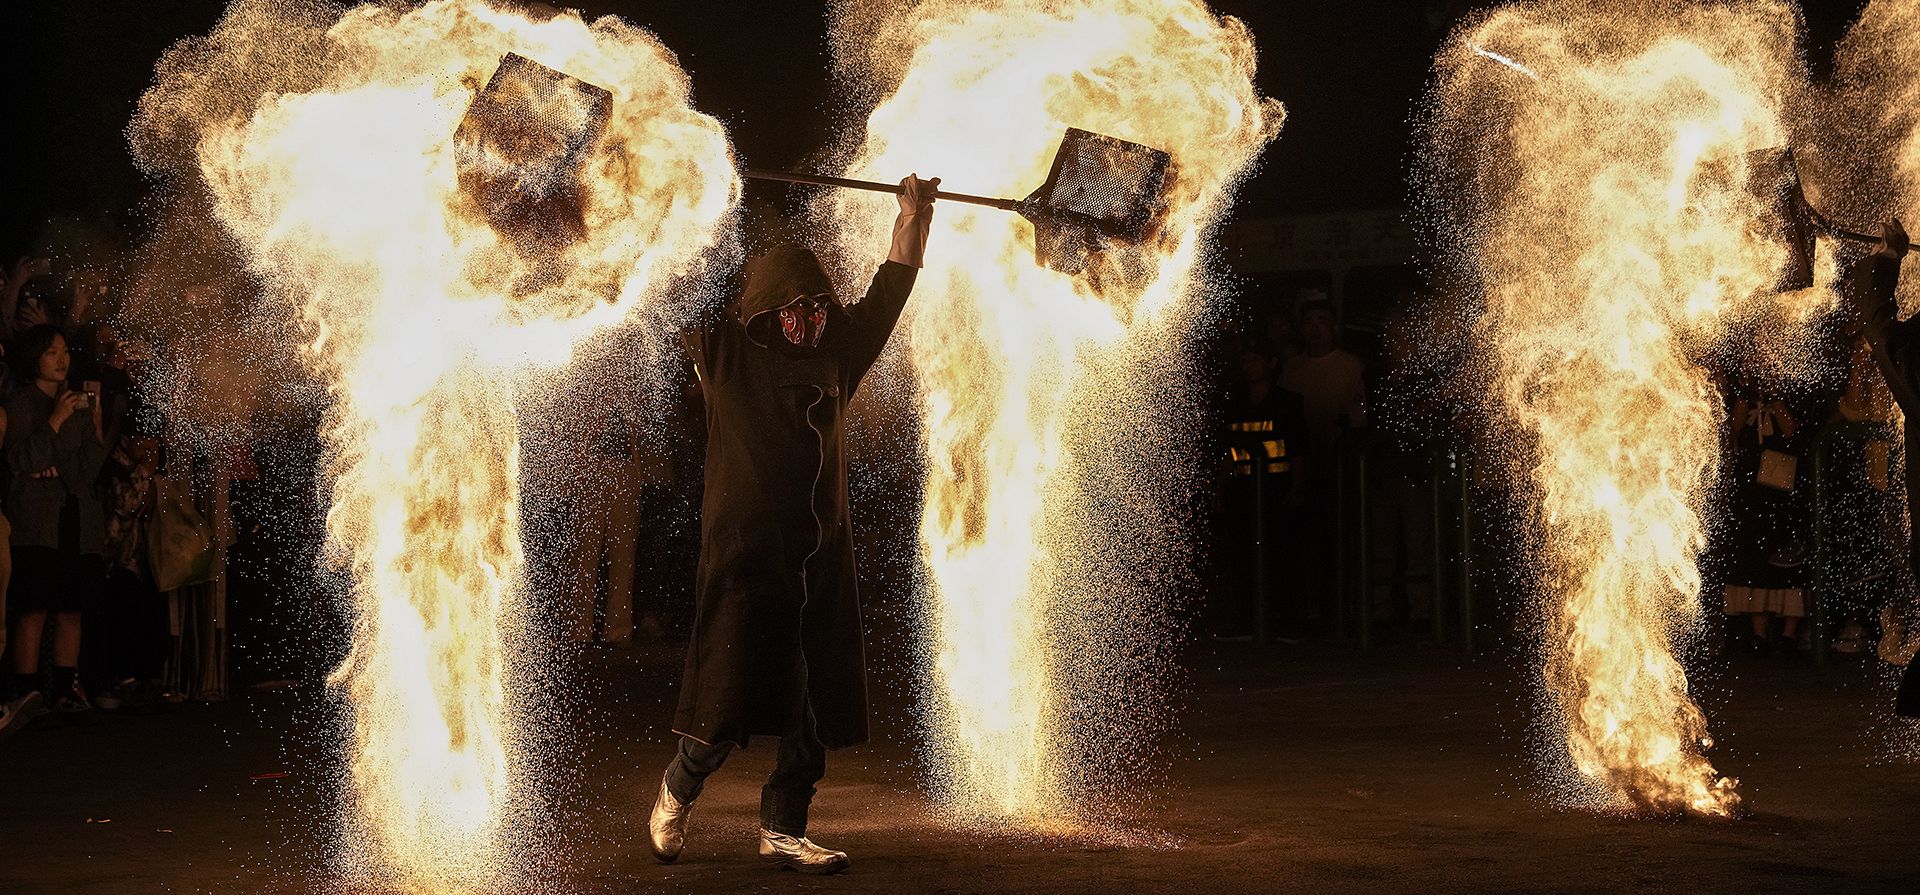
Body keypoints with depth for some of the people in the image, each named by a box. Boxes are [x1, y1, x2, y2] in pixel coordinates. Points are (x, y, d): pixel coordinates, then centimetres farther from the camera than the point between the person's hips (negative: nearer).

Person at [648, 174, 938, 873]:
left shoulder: (838, 351, 12)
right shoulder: (725, 350, 0)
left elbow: (892, 286, 21)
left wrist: (915, 212, 23)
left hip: (821, 556, 5)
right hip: (744, 553, -5)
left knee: (814, 705, 5)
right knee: (725, 707, -2)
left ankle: (783, 831, 15)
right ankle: (676, 792, 25)